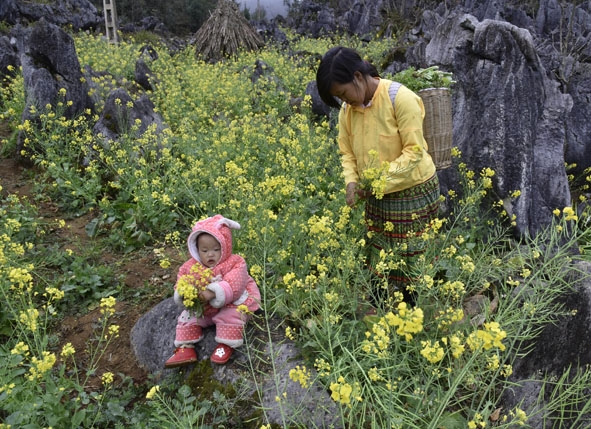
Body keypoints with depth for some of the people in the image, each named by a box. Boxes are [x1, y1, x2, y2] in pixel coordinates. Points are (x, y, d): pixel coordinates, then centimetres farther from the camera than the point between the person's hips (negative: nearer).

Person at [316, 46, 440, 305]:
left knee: (412, 264, 4)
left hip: (413, 193, -6)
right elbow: (347, 153, 5)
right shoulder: (347, 109, -1)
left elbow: (414, 151, -20)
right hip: (377, 199, 6)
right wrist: (351, 181, -13)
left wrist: (381, 181, -26)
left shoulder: (400, 98, -20)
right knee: (379, 266, 10)